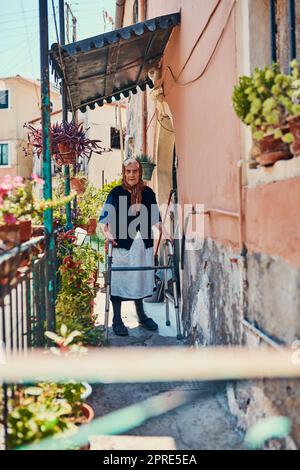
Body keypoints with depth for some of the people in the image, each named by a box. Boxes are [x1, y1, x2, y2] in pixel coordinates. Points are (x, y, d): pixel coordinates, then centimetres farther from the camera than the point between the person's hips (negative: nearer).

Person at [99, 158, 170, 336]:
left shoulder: (148, 193, 5)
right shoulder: (117, 192, -4)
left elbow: (156, 216, 14)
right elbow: (105, 217, -8)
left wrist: (163, 231, -1)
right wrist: (105, 231, -25)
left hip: (143, 244, 4)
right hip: (122, 243, -3)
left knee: (140, 278, 15)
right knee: (119, 280, 1)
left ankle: (141, 316, 33)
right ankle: (117, 320, 15)